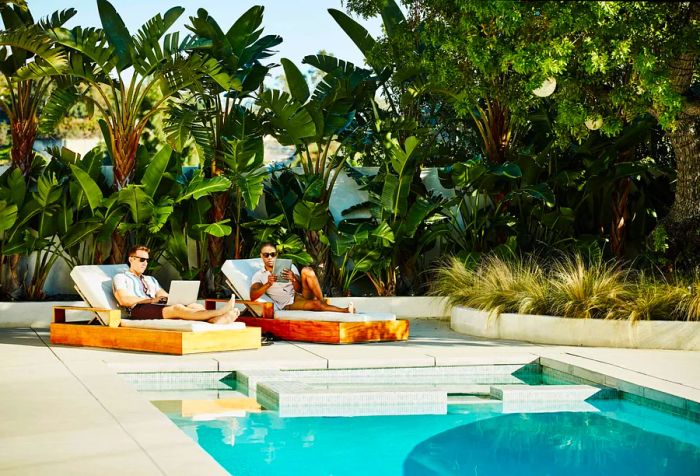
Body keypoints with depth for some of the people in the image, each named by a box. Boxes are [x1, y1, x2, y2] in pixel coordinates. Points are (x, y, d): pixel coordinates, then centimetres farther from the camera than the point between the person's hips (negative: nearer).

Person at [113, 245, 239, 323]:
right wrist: (150, 300, -10)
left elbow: (165, 296, 23)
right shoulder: (120, 278, 15)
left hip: (160, 307, 7)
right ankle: (220, 312, -50)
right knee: (177, 308, -35)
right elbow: (124, 300, -4)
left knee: (194, 306, -23)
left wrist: (168, 299, -3)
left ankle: (216, 322, -54)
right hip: (138, 309, -7)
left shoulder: (150, 280, 35)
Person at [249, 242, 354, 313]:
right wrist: (268, 284, -27)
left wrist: (293, 279, -21)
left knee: (306, 270, -24)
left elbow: (299, 289, 3)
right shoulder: (258, 276, 9)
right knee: (315, 304, -34)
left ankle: (322, 302, -29)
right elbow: (253, 296, -11)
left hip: (301, 296, 3)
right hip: (289, 305, -3)